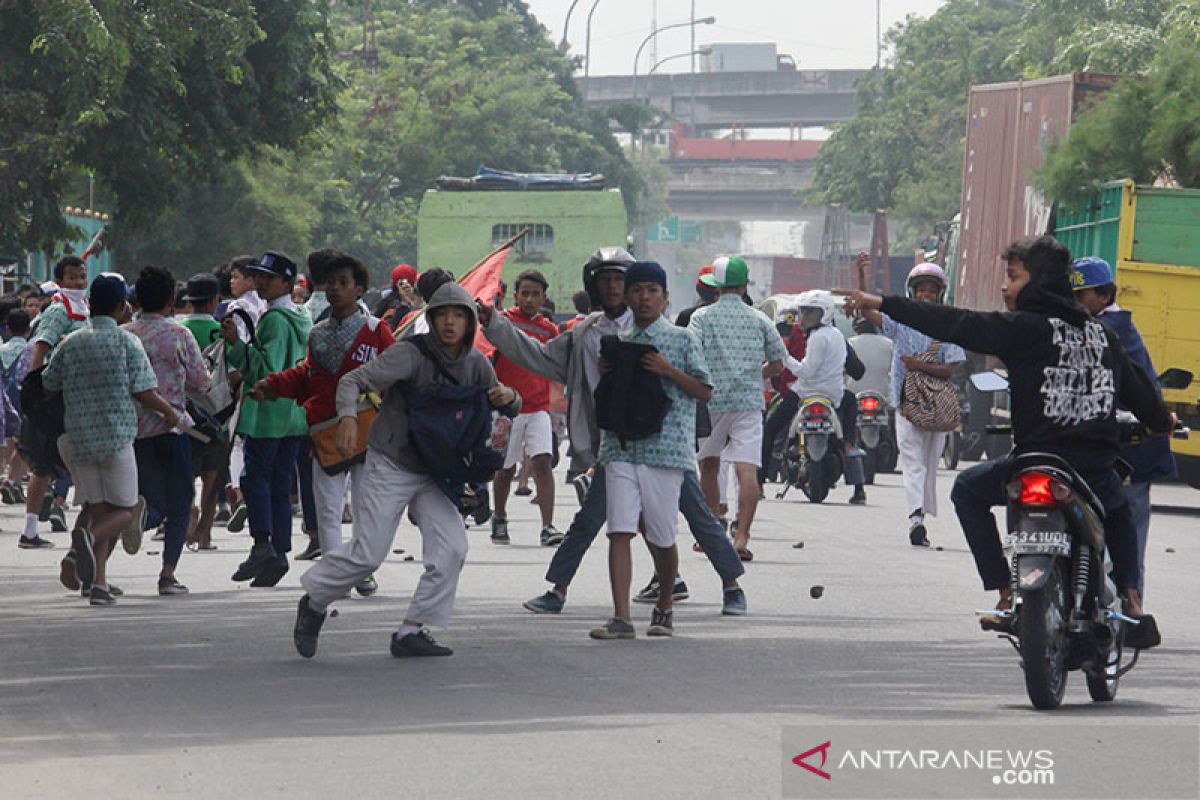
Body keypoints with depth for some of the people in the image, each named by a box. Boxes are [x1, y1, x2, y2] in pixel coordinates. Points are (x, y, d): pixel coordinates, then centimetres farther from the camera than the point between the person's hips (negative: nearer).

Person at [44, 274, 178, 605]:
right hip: (117, 438, -4)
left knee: (96, 508, 11)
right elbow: (143, 393, -9)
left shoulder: (71, 343, 4)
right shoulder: (127, 342, -5)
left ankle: (97, 582, 1)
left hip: (79, 438, 4)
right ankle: (86, 539, -25)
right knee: (125, 509, 5)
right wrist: (170, 413, 10)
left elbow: (47, 387, 9)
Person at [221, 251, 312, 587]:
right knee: (280, 484, 9)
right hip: (295, 415, 8)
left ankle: (262, 544, -20)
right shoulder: (302, 319, 16)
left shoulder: (274, 319, -12)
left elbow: (267, 368, -19)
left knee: (255, 475, -8)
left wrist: (237, 343, -17)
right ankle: (279, 549, 7)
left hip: (268, 411, -8)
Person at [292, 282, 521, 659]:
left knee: (451, 549, -10)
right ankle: (314, 602, 19)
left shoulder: (475, 363, 0)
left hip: (435, 472, 5)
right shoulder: (410, 353, -18)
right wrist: (348, 416, -42)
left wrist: (508, 397, -13)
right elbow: (353, 380, -21)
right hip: (390, 465, -5)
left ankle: (411, 631, -2)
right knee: (367, 553, -7)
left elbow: (504, 407, 13)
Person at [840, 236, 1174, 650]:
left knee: (968, 488, 23)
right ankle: (1132, 604, 13)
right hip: (1098, 472, 5)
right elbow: (1136, 387, 21)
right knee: (1119, 512, 37)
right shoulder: (1101, 334, 11)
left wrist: (883, 304, -6)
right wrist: (1162, 420, 42)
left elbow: (957, 325, -10)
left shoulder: (1025, 328, -6)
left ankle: (1007, 596, 14)